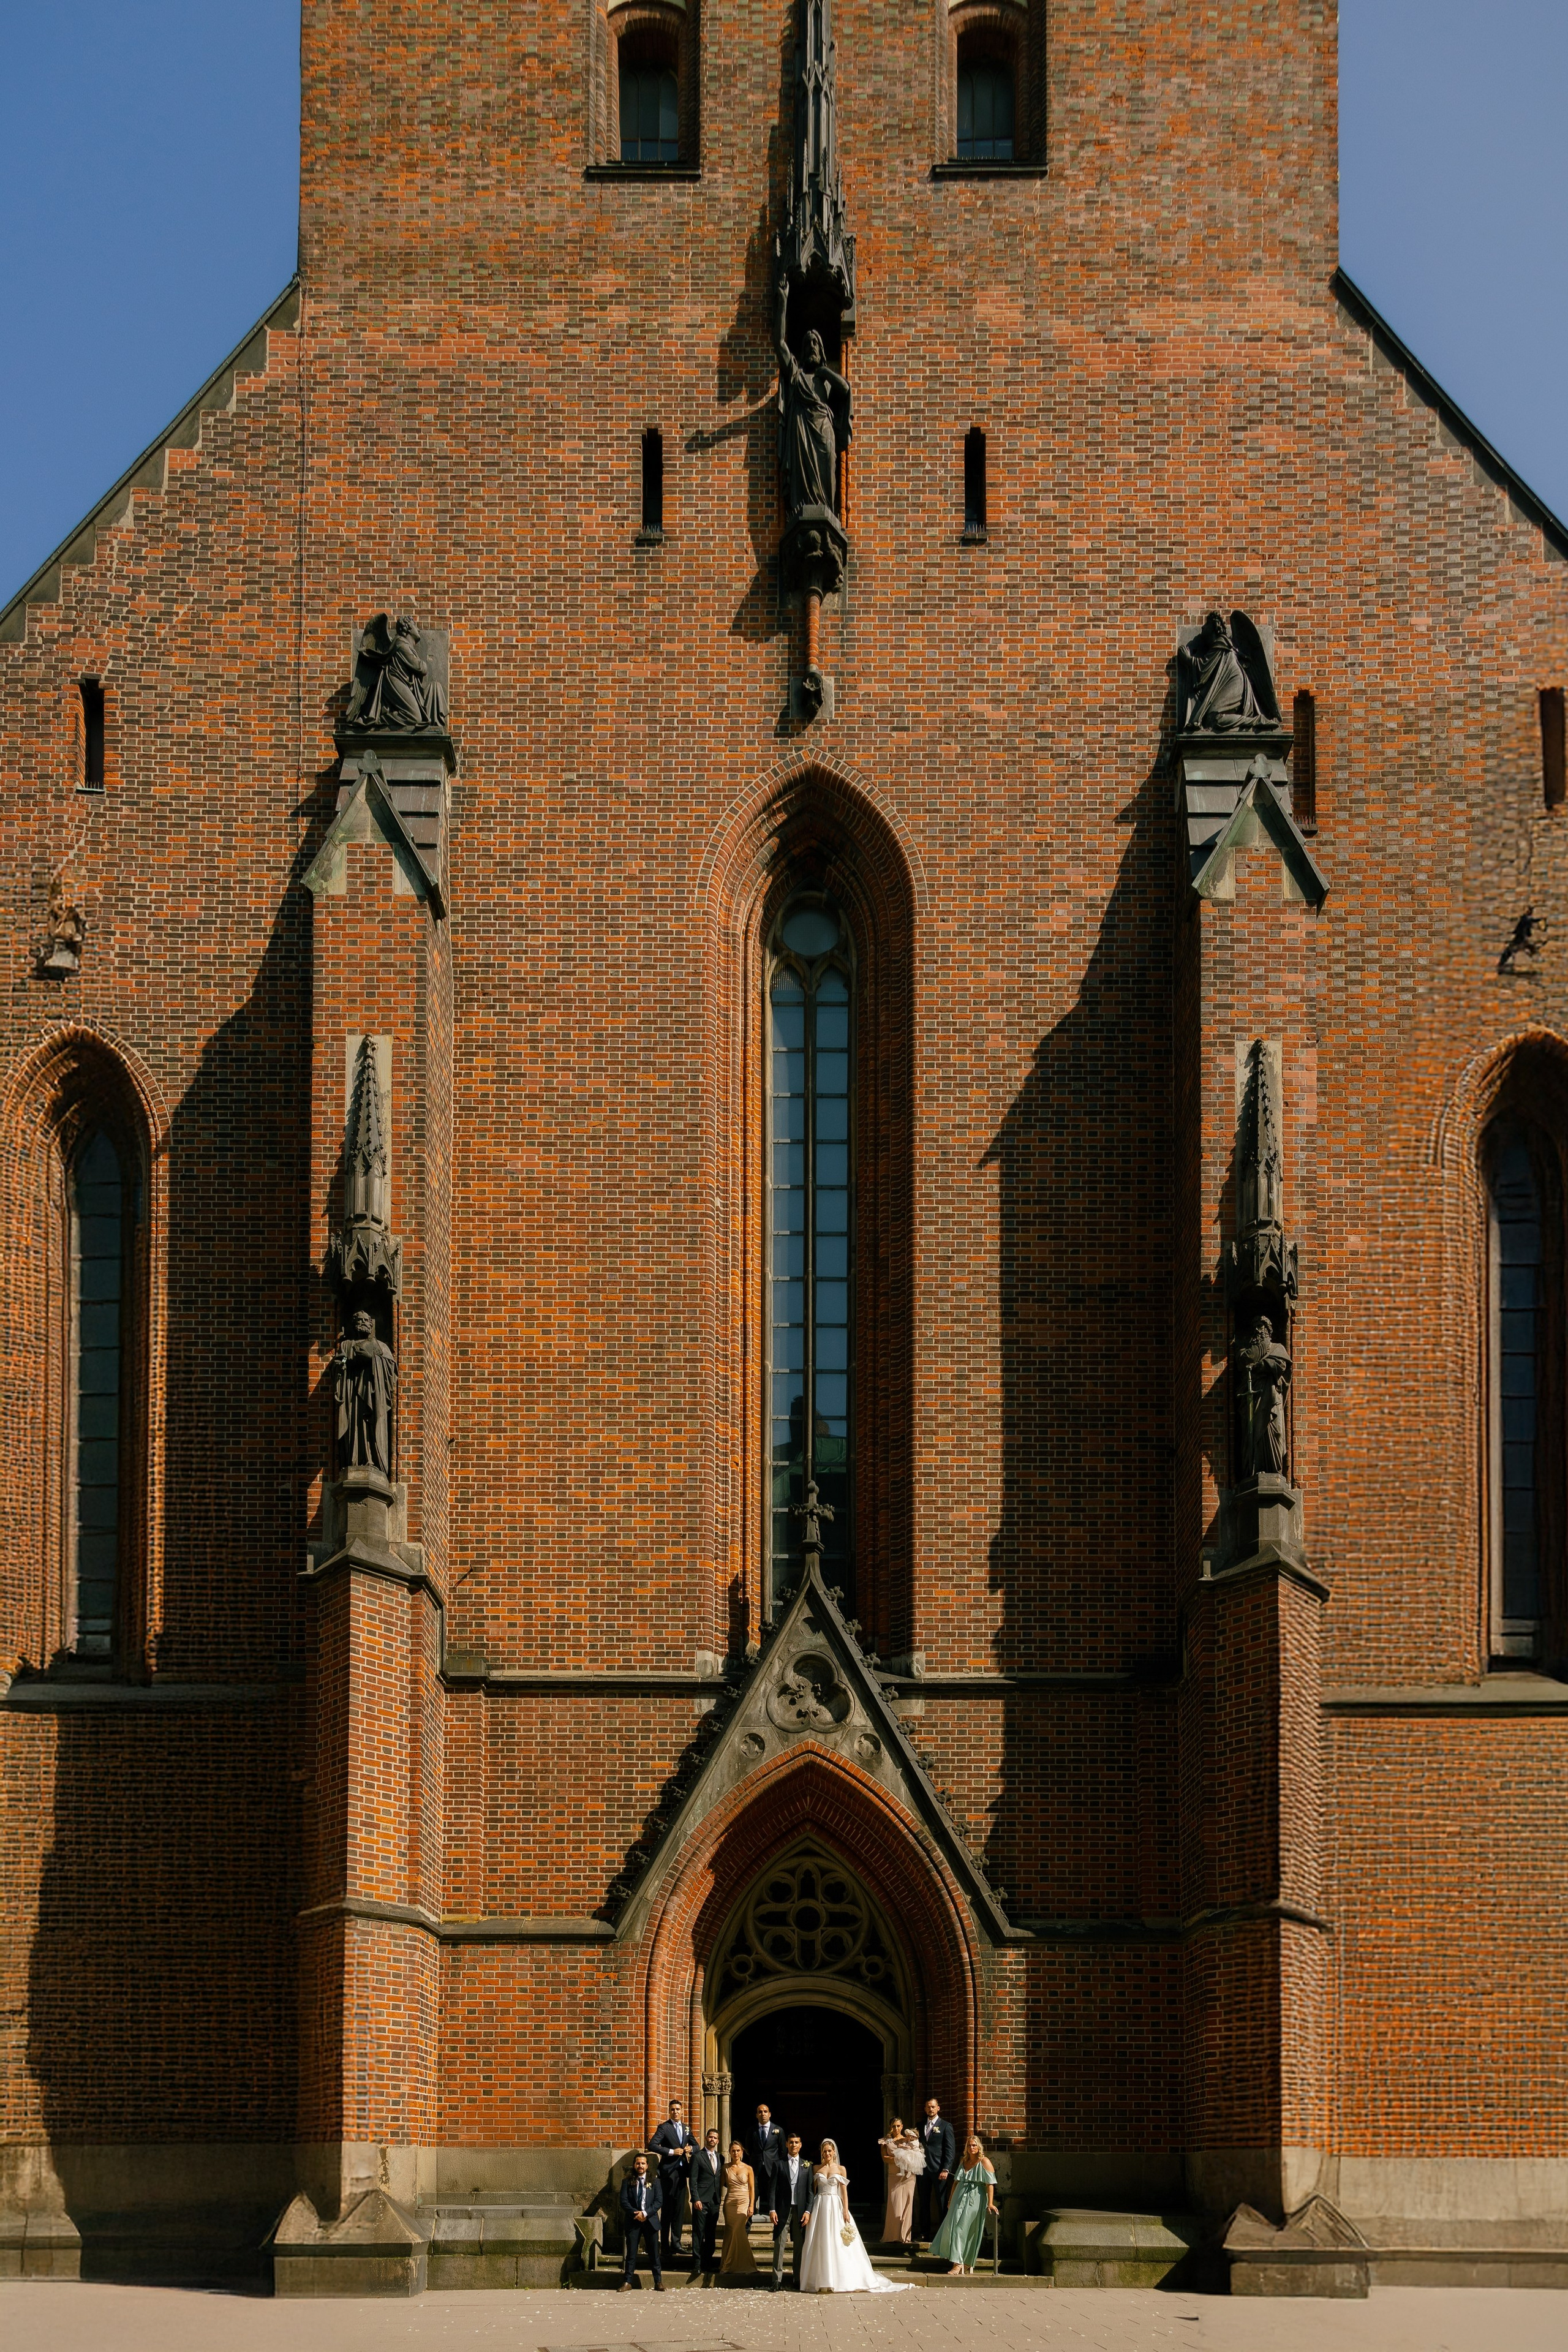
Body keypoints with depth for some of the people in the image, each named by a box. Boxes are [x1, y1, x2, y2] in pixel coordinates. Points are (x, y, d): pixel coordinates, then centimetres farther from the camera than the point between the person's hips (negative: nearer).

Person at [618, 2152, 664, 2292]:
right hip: (633, 2222, 0)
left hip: (650, 2221, 0)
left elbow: (658, 2201, 0)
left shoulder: (654, 2182, 8)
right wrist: (636, 2214, -14)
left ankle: (658, 2282, 6)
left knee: (654, 2253, 2)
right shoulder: (627, 2182, 7)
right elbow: (624, 2202, -1)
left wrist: (645, 2213, -13)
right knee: (631, 2253, 1)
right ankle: (627, 2281, 4)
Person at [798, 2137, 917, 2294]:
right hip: (820, 2207, 1)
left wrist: (846, 2211, -7)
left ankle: (840, 2280, 2)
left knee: (838, 2244, -3)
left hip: (836, 2207, -1)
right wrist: (810, 2210, 2)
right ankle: (822, 2281, 4)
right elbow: (813, 2190, 8)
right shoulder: (817, 2169, 8)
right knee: (820, 2244, 0)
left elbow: (844, 2192, 2)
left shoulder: (841, 2169, 5)